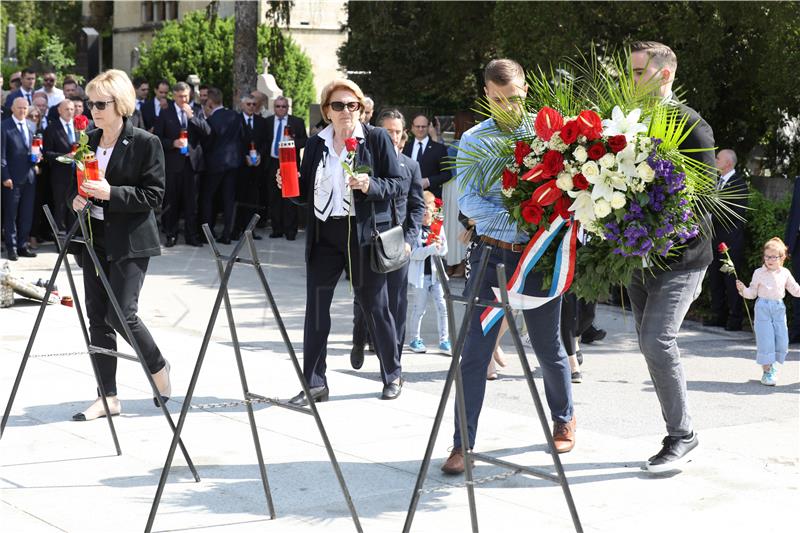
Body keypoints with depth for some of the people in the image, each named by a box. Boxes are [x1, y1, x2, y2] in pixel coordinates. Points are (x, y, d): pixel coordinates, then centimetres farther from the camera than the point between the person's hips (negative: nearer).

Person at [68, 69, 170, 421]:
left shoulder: (145, 143, -8)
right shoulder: (89, 141, 10)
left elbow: (153, 195, -12)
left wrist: (111, 193, -21)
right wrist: (77, 198, -1)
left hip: (129, 242, -6)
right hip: (95, 240, 6)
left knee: (121, 314, -11)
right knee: (97, 317, 6)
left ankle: (158, 367, 18)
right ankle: (108, 397, 14)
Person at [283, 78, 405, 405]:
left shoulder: (377, 138, -2)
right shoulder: (316, 144, 10)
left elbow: (398, 184, -4)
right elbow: (306, 191, 16)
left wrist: (370, 185, -21)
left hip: (364, 234, -4)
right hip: (324, 236, 4)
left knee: (375, 307, 7)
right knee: (315, 309, 0)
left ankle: (392, 376, 25)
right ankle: (314, 384, 8)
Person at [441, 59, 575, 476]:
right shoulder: (473, 140, 2)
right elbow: (467, 200, -8)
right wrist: (515, 218, -20)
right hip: (491, 253, 0)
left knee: (547, 346, 13)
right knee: (475, 350, -4)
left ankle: (564, 419, 37)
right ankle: (463, 443, 2)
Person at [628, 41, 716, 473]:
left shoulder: (690, 126, -8)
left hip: (680, 256, -7)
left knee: (657, 339, -16)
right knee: (651, 344, 9)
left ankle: (682, 434, -2)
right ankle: (678, 436, 21)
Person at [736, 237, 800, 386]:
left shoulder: (785, 273, 6)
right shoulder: (759, 273, -1)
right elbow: (752, 293, 3)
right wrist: (743, 290, -16)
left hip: (779, 308, 3)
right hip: (763, 308, -3)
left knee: (782, 340, 3)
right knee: (765, 340, -5)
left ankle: (771, 363, 28)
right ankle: (766, 372, 4)